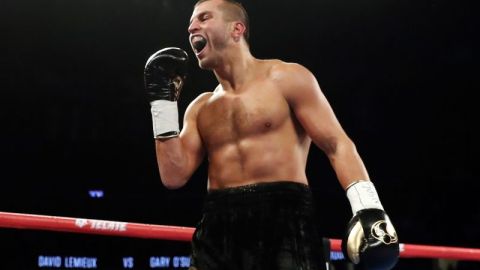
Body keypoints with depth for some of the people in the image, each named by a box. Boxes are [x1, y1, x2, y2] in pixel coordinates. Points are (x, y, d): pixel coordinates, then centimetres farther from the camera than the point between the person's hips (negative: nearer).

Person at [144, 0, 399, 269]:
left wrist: (368, 208, -17)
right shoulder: (200, 108, 21)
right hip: (218, 228, 5)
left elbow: (337, 145, -1)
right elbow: (175, 176, 12)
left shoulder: (286, 79, 5)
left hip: (283, 218, -5)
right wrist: (163, 100, 10)